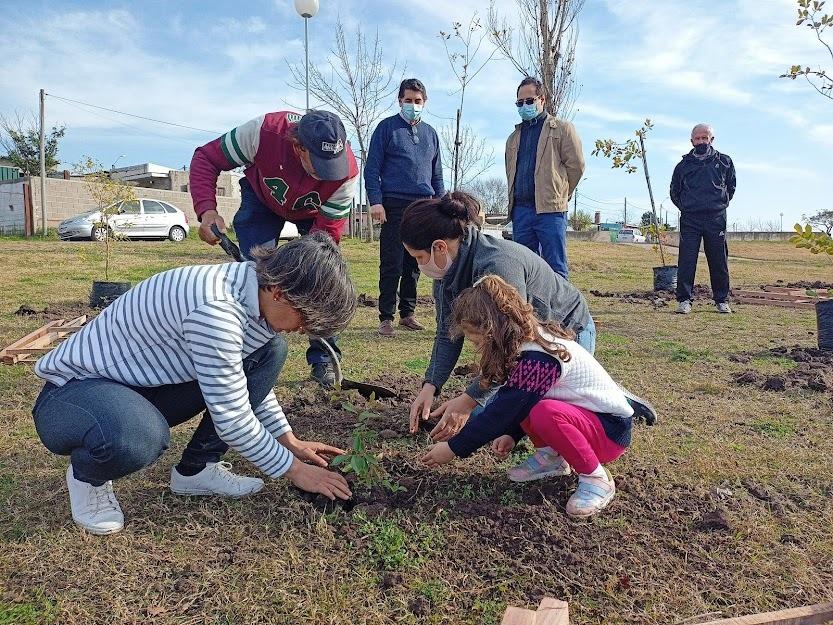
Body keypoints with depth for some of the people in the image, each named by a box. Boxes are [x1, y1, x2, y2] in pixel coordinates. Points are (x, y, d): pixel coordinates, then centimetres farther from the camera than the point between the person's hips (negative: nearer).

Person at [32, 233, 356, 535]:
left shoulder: (258, 290, -7)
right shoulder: (214, 309, -34)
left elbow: (251, 379, 9)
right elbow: (232, 420, -26)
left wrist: (290, 442, 8)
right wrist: (294, 469, -14)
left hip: (145, 386, 8)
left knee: (269, 352, -3)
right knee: (137, 437, -43)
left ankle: (196, 469, 6)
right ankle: (87, 475, -4)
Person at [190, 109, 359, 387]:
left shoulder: (347, 172, -37)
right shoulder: (264, 131, -40)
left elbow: (327, 230, -28)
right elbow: (205, 158, -25)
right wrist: (207, 210, -40)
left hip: (315, 212, 1)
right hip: (262, 199, 0)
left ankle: (323, 358, 3)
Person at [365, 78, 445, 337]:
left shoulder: (430, 133, 18)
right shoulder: (387, 127, 4)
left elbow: (437, 173, 21)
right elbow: (372, 167, -2)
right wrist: (375, 201, -12)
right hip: (394, 206, -4)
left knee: (414, 264, 8)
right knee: (392, 264, -6)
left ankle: (407, 313, 18)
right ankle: (386, 317, 0)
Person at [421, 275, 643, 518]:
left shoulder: (537, 359, -29)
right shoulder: (529, 341, -1)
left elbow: (503, 412, -26)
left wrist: (453, 448, -18)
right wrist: (512, 435, -6)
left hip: (611, 429, -8)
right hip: (583, 414, 8)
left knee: (546, 413, -36)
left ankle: (596, 478, -12)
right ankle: (551, 456, 8)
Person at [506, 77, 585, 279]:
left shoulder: (561, 128, 6)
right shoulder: (514, 137, 22)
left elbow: (576, 165, 2)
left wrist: (558, 194, 5)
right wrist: (515, 198, 15)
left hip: (550, 209, -5)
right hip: (520, 209, 6)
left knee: (555, 270, -6)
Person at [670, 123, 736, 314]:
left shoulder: (724, 162, 10)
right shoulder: (683, 165, 9)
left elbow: (731, 186, 23)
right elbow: (674, 192, 20)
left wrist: (721, 204, 16)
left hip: (716, 219, 1)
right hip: (689, 220, 0)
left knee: (719, 261, 3)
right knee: (686, 260, -7)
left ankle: (722, 301, 12)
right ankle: (684, 300, -3)